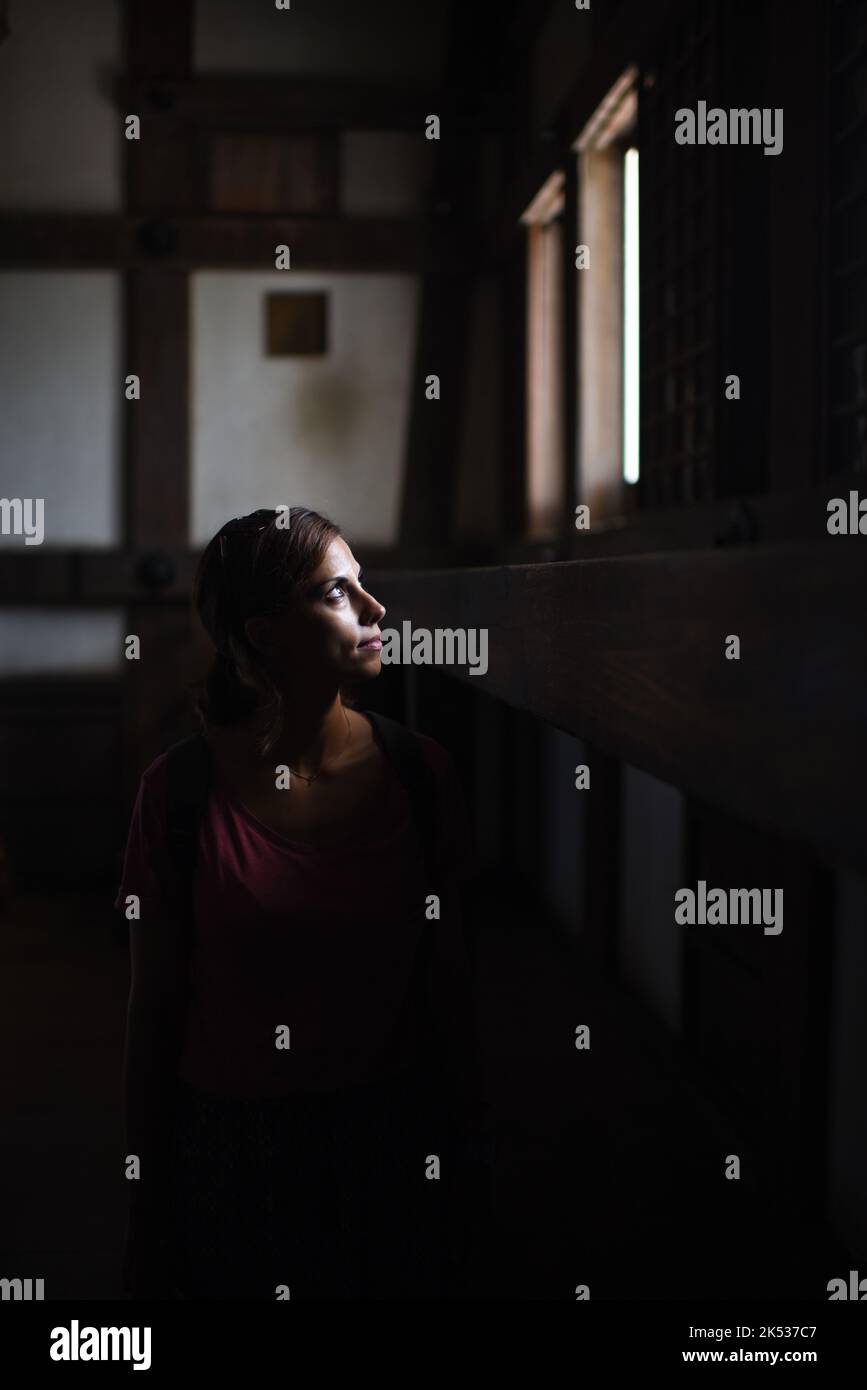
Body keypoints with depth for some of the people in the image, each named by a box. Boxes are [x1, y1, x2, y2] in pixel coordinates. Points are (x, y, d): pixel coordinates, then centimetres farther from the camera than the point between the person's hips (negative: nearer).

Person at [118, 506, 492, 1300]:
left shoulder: (419, 772, -6)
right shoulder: (182, 789, -11)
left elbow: (447, 978, 2)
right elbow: (155, 1011, -5)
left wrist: (471, 1146, 6)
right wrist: (146, 1211, 1)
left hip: (391, 1144, 2)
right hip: (230, 1145, -1)